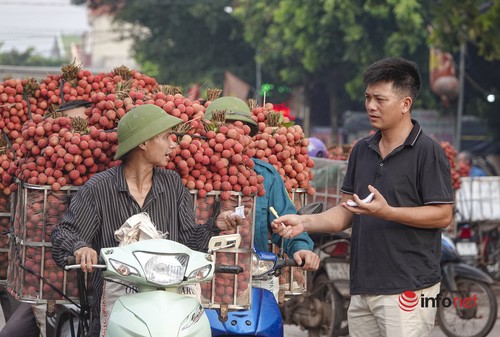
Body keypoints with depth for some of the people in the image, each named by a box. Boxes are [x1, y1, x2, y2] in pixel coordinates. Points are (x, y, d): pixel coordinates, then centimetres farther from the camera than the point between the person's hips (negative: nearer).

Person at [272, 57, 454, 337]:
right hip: (363, 289, 7)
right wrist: (304, 222, -1)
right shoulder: (362, 151, 14)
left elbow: (442, 215, -10)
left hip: (407, 289, -7)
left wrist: (387, 212, -21)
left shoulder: (428, 152, -7)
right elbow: (347, 211, 15)